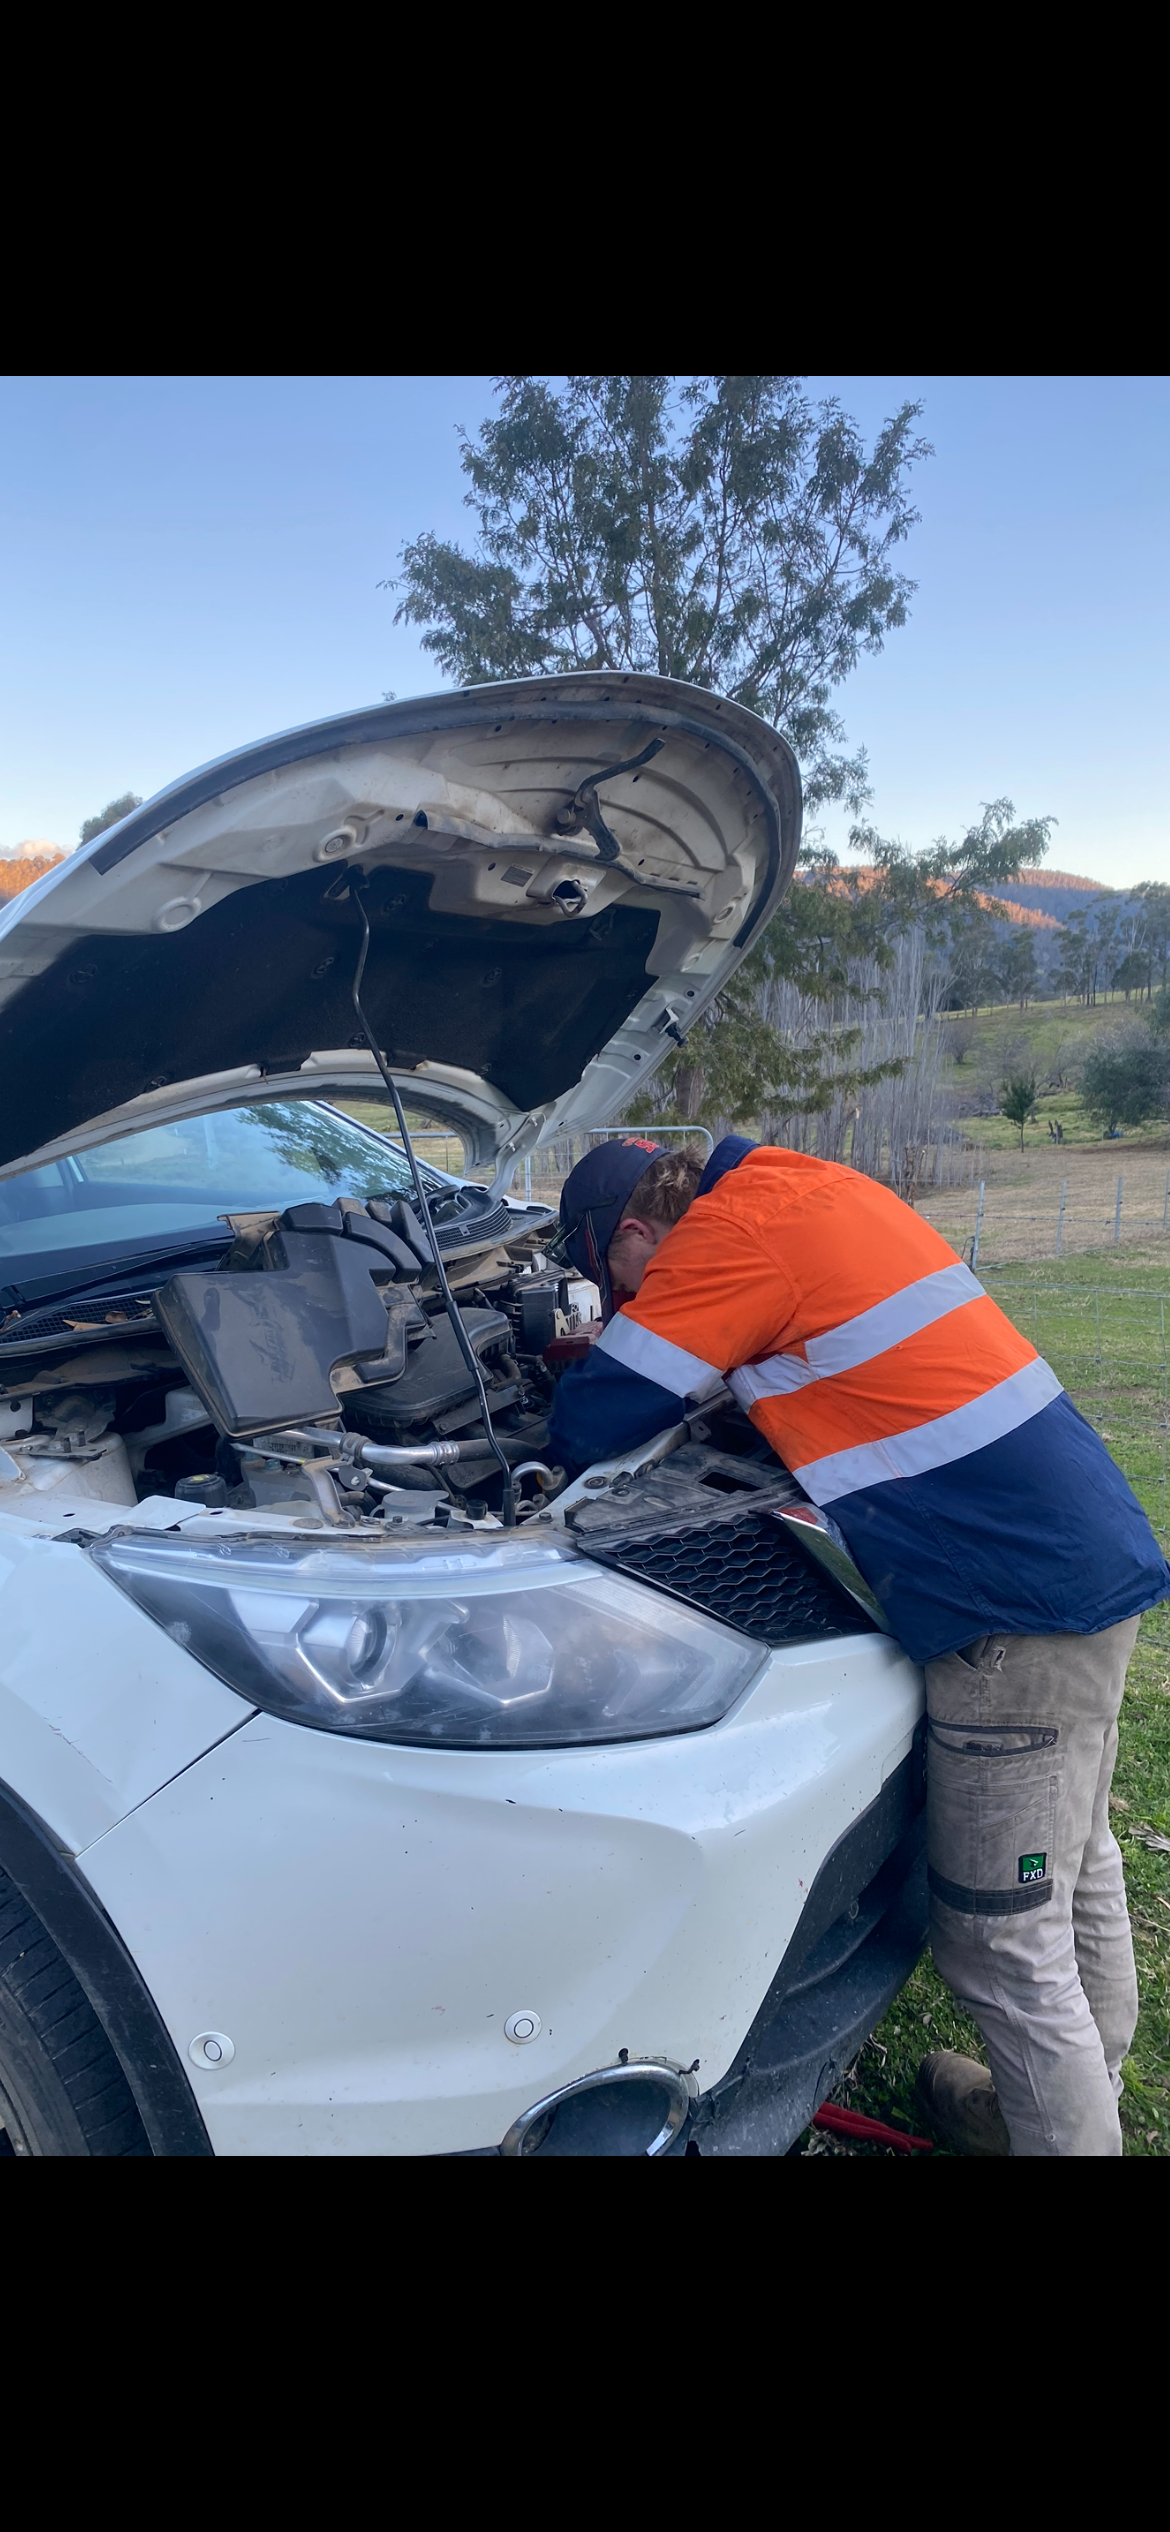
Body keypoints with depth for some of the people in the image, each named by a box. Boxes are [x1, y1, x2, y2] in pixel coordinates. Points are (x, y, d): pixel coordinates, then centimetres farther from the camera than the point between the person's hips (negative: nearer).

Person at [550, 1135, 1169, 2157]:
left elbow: (593, 1423, -7)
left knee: (1004, 1943, 3)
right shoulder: (815, 1191, 14)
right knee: (1078, 1875, 25)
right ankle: (1084, 2101, 44)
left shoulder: (732, 1230, -13)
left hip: (1018, 1607, -10)